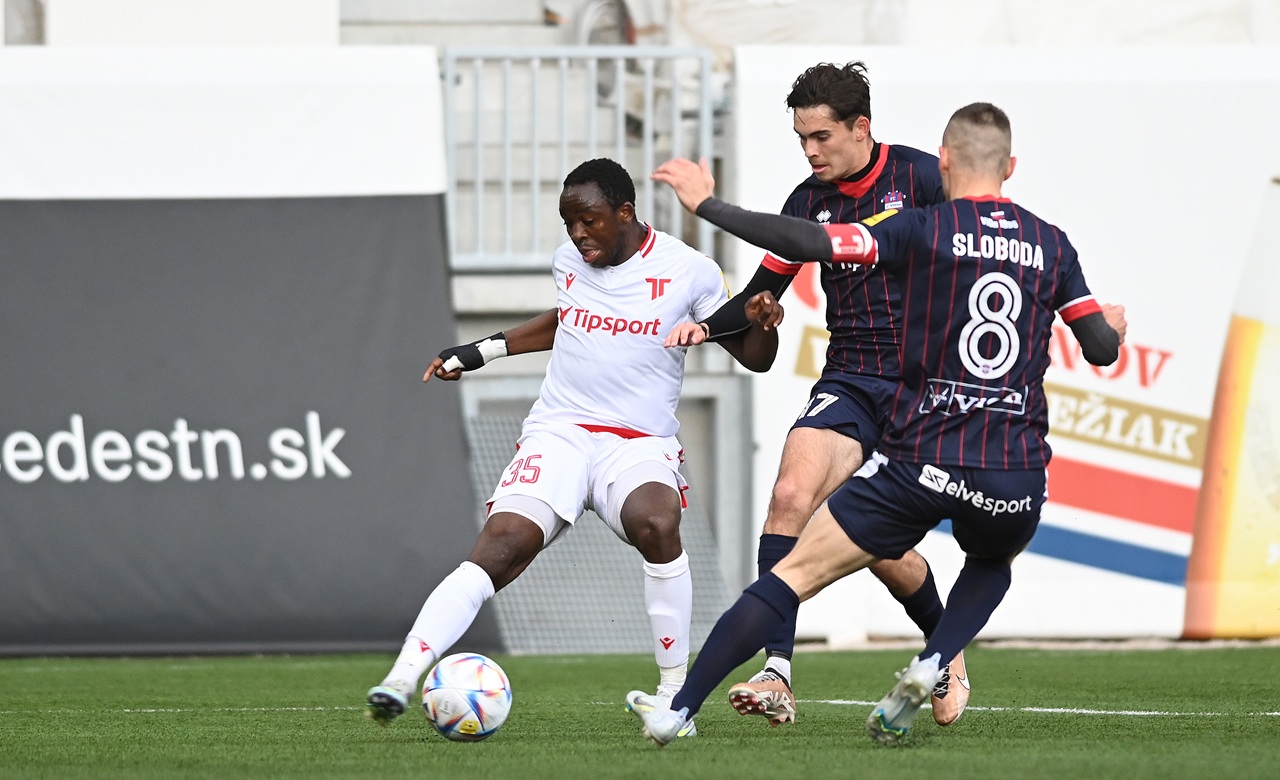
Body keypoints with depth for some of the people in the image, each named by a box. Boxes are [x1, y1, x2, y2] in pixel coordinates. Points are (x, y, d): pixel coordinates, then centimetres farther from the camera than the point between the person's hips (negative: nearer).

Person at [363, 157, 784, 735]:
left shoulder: (687, 271, -1)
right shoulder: (569, 261, 11)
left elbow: (754, 358, 5)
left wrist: (761, 321, -17)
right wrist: (482, 350, 31)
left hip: (640, 444, -2)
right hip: (558, 433, 2)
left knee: (656, 525, -35)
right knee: (498, 550, -22)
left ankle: (674, 692, -19)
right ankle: (401, 678, -31)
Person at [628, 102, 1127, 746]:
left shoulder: (922, 228, -2)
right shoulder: (1050, 244, 8)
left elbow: (810, 242, -13)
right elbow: (1102, 347, 11)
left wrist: (707, 205, -4)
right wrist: (1115, 326, 35)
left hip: (922, 461, -3)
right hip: (1016, 475, 3)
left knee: (796, 573, 5)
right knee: (993, 563, 35)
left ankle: (677, 710, 2)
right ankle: (930, 667, 7)